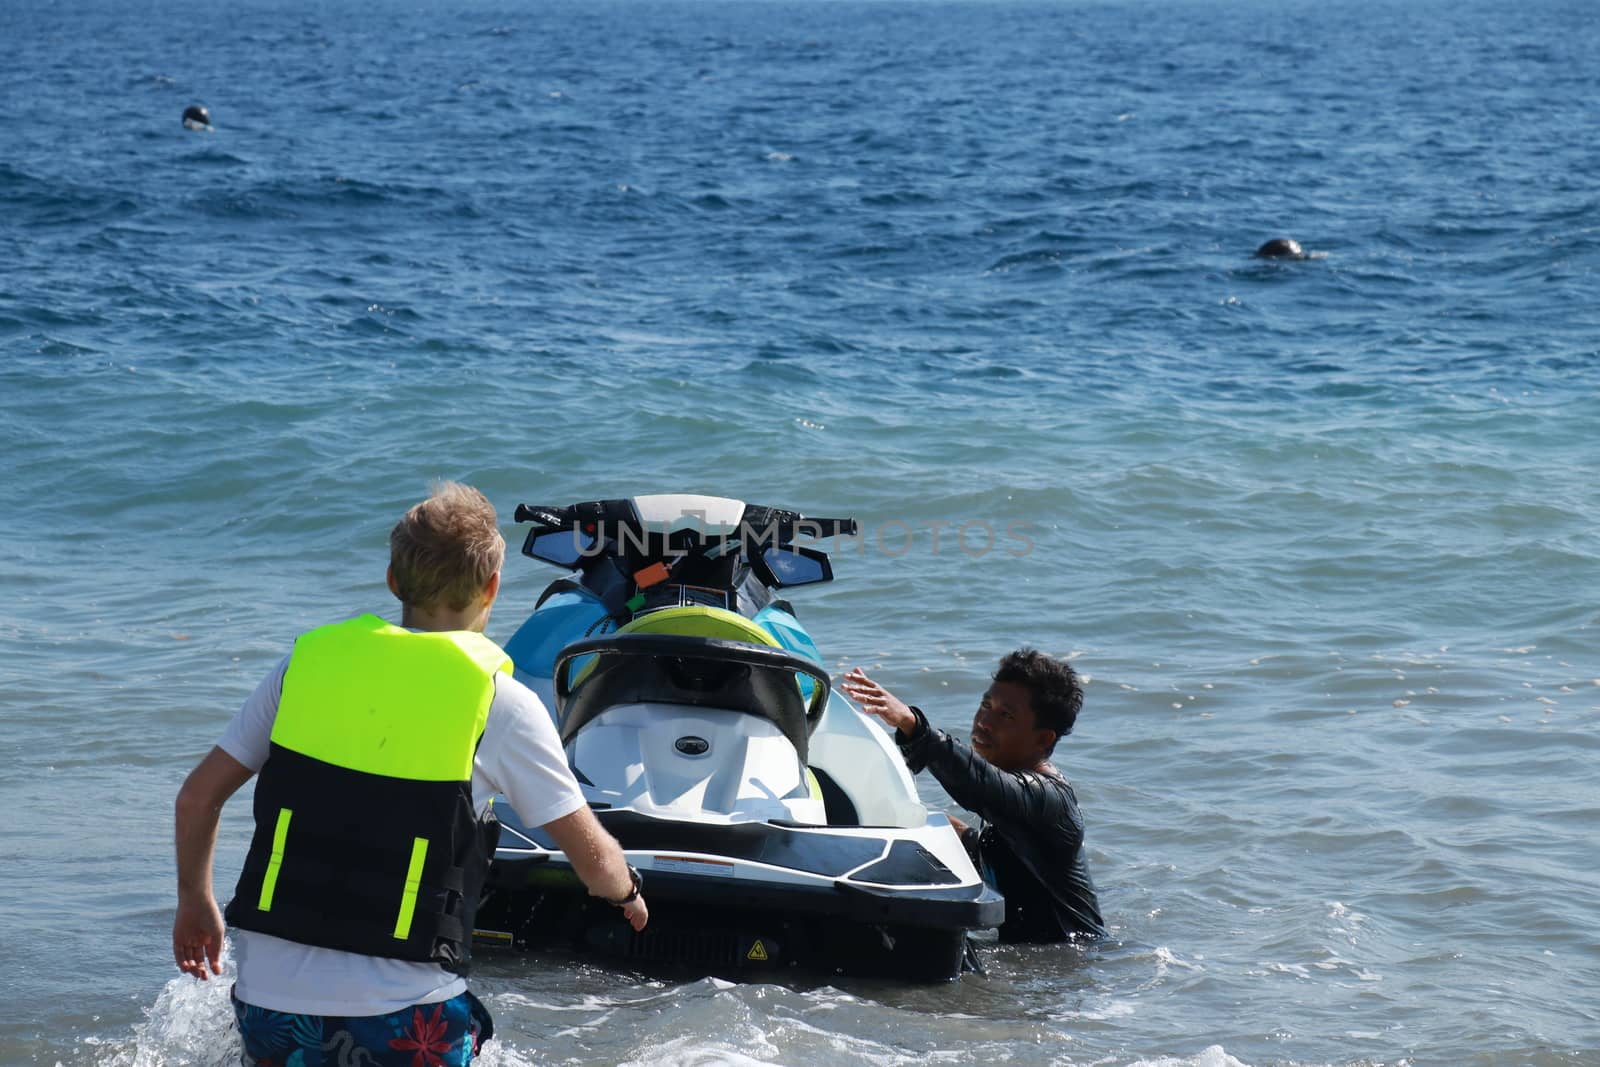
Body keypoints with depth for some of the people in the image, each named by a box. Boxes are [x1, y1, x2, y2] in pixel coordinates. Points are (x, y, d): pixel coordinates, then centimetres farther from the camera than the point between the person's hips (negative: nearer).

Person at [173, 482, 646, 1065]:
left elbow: (198, 796, 11)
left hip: (268, 995, 4)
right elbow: (593, 861, 4)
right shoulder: (501, 703, -2)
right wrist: (628, 892, 26)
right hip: (401, 1014, -4)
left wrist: (195, 901, 27)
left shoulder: (310, 659, 7)